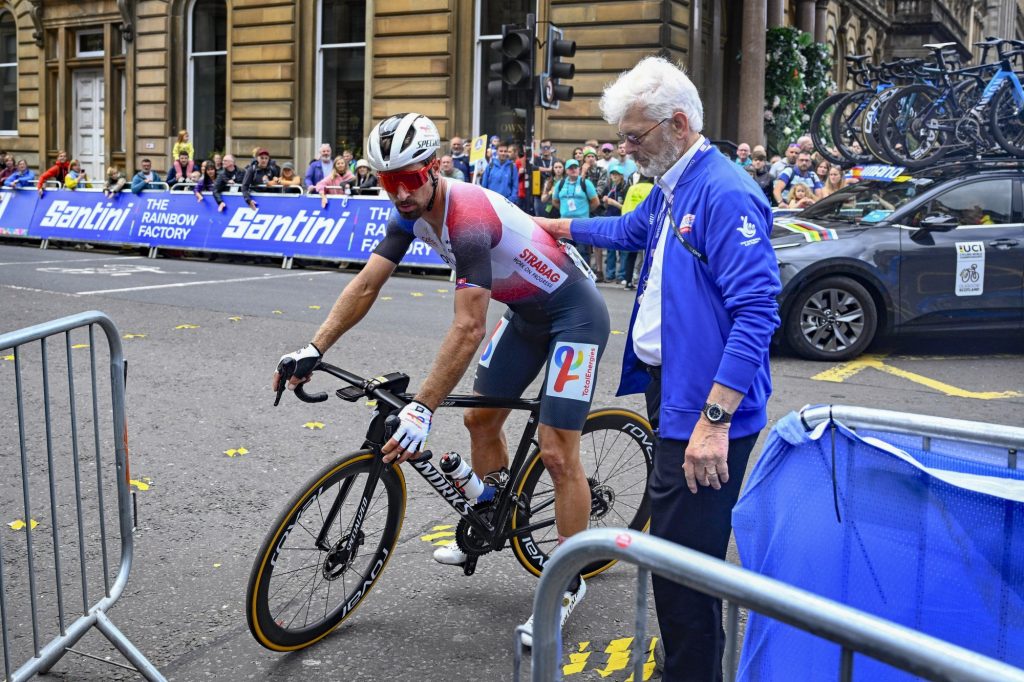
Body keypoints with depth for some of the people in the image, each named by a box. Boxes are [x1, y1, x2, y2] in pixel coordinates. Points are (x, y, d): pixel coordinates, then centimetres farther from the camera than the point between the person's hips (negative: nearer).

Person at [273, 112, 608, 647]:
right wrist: (313, 350, -12)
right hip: (526, 313, 9)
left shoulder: (469, 220, -33)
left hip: (574, 315, -9)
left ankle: (570, 582, 4)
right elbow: (366, 284, -4)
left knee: (556, 453, -10)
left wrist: (422, 410, -39)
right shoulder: (412, 212, -6)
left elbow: (468, 329, -37)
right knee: (481, 418, 15)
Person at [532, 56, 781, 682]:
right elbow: (628, 231, 36)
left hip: (704, 412, -10)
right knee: (676, 554, 19)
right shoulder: (671, 188, 13)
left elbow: (756, 313, -25)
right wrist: (556, 226, 47)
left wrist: (714, 419, -29)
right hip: (669, 390, 10)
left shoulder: (725, 193, -18)